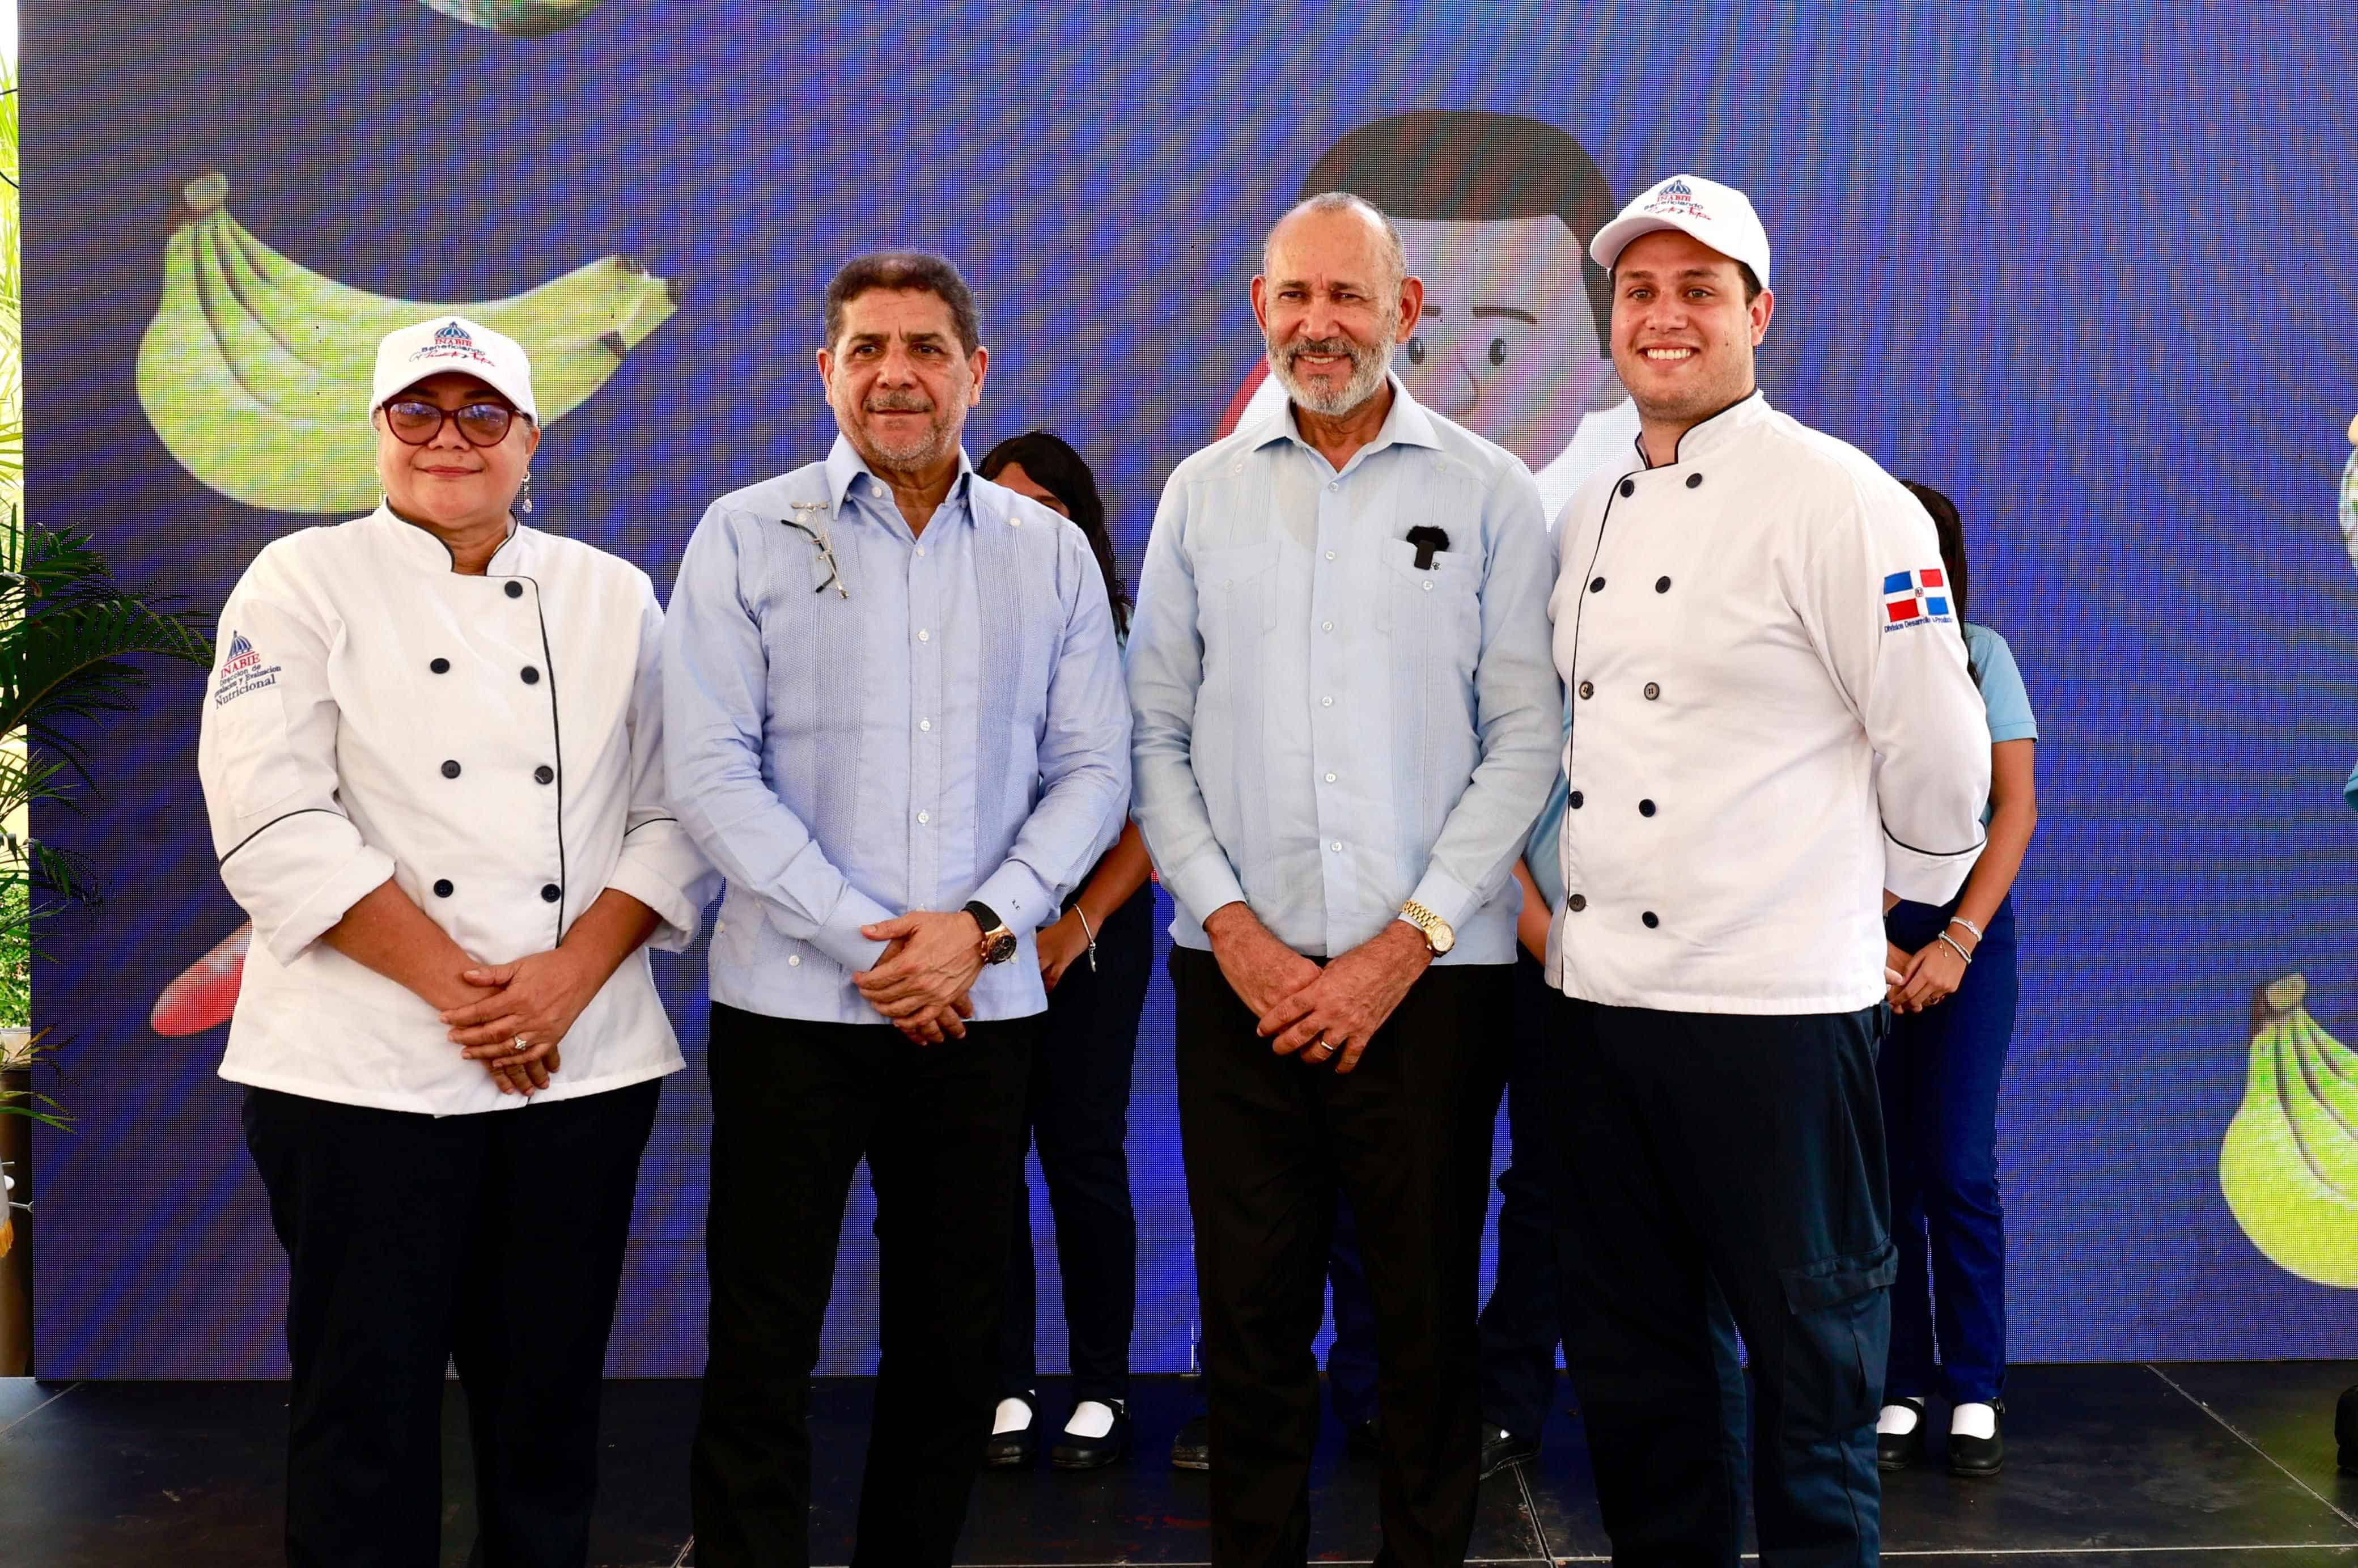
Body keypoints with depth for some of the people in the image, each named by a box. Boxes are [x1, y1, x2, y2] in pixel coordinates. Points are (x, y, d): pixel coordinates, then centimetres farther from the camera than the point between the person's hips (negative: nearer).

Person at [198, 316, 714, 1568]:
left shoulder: (613, 597, 10)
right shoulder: (303, 584, 2)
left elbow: (674, 816, 6)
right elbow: (276, 821, -8)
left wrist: (571, 973, -10)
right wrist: (458, 985, -14)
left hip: (586, 1063, 3)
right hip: (367, 1064, -2)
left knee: (547, 1391, 10)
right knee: (369, 1395, 4)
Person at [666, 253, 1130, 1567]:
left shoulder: (1050, 551, 7)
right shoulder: (748, 536, 1)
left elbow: (1092, 768, 4)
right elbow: (713, 771, -6)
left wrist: (978, 926, -11)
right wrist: (868, 941, -13)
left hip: (984, 1005, 2)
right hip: (794, 1000, -2)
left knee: (955, 1340, 12)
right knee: (763, 1348, 2)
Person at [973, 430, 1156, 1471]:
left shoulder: (1117, 646, 0)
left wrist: (1079, 925, -10)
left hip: (1093, 932, -1)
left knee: (1084, 1156, 2)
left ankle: (1102, 1388, 14)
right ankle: (1007, 1384, 16)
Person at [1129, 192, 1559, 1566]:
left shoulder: (1488, 493, 2)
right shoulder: (1204, 492, 9)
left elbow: (1527, 739, -3)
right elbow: (1156, 731, 7)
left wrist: (1403, 945, -10)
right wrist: (1229, 922, -5)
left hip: (1429, 975, -2)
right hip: (1239, 975, 2)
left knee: (1428, 1319, 6)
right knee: (1250, 1312, 9)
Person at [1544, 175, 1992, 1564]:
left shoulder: (1841, 500, -11)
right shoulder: (1593, 514, 12)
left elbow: (1938, 750, -10)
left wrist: (1904, 890, 4)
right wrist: (1565, 901, 14)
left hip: (1775, 1005, -7)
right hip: (1602, 988, 7)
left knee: (1813, 1367, 7)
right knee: (1632, 1353, 17)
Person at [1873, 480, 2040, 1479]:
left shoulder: (1980, 655, 3)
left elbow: (2017, 807, 1)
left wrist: (1960, 940, -8)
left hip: (1962, 924, 0)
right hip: (1852, 931, 0)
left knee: (1957, 1169, -2)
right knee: (1883, 1173, 4)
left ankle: (1975, 1394, 10)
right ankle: (1898, 1390, 13)